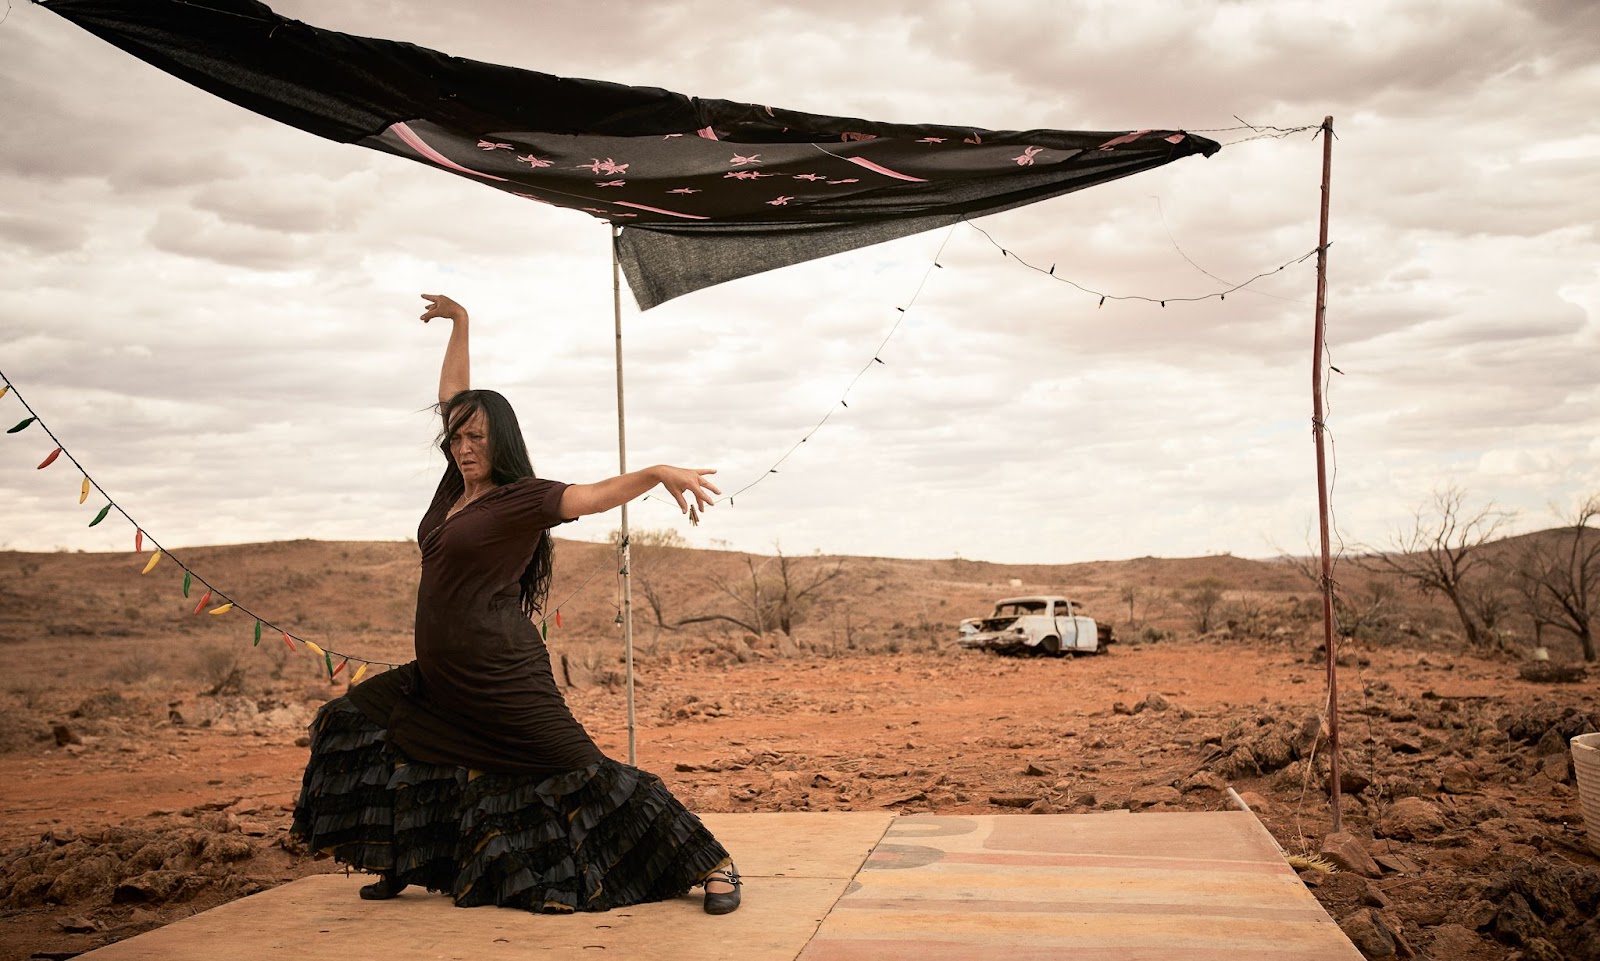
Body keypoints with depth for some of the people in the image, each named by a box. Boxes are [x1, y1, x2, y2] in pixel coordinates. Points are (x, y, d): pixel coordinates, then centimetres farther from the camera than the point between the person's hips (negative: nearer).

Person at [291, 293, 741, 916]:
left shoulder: (520, 497, -10)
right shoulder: (456, 486, 10)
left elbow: (593, 496, -25)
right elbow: (452, 399, 20)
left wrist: (658, 474, -40)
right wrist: (459, 324, 23)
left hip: (502, 678, -8)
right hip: (442, 679, 8)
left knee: (581, 773, -9)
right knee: (357, 722, 17)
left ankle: (713, 866, -1)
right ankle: (402, 865, 28)